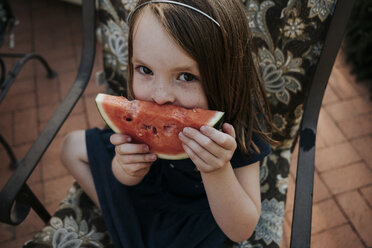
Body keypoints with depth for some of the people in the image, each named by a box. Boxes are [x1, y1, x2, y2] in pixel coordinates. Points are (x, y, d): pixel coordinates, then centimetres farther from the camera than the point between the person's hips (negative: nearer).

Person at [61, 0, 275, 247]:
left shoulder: (243, 117, -35)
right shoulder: (141, 105, -27)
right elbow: (125, 179, -10)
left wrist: (218, 172, -49)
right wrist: (128, 170, -36)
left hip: (208, 207, -3)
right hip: (156, 176, 4)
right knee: (74, 146, 3)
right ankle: (122, 220, 18)